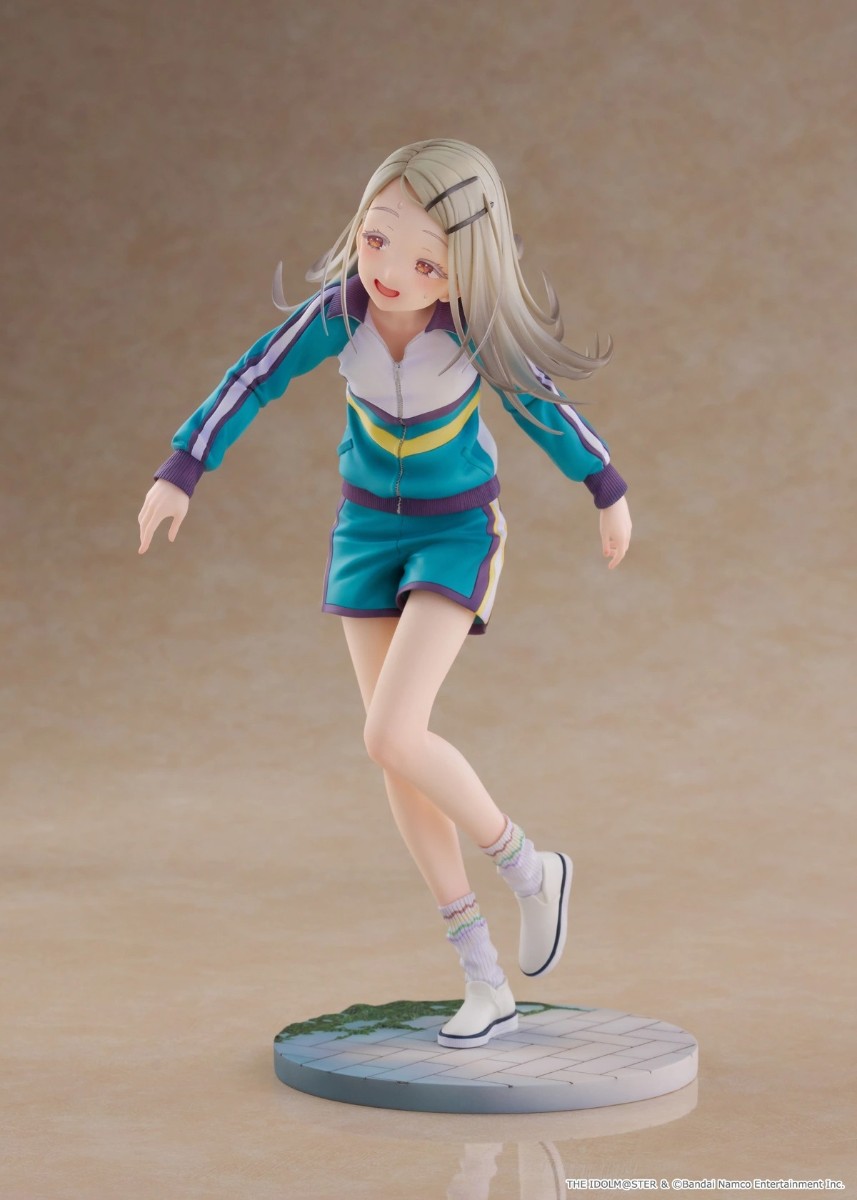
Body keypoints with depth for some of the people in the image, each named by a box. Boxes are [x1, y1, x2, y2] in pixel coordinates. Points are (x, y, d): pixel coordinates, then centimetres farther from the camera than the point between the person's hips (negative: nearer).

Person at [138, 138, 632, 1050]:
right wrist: (182, 472, -11)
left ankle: (527, 866, 6)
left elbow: (542, 406, -8)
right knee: (395, 755, 2)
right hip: (366, 526, 4)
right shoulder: (339, 309, -20)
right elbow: (255, 379, -8)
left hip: (457, 531, -4)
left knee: (393, 737, -21)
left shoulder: (473, 329, -24)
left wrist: (607, 490, 5)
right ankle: (486, 982, 10)